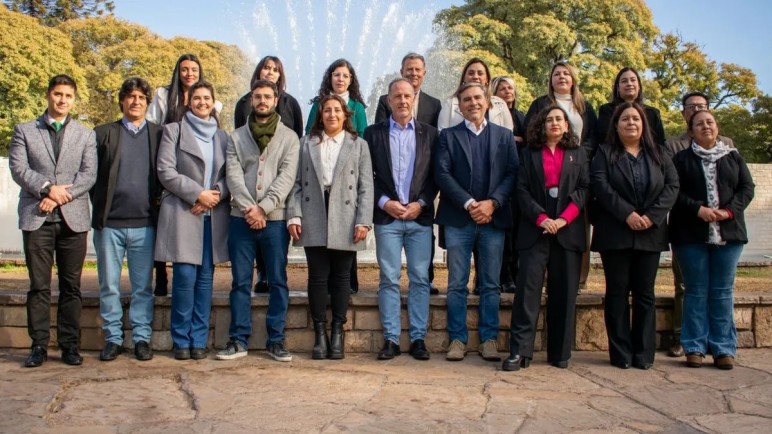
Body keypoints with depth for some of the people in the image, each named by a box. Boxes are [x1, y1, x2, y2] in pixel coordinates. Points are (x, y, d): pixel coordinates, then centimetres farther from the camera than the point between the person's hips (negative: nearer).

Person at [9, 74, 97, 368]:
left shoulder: (86, 135, 13)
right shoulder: (24, 131, 12)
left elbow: (89, 174, 1)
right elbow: (18, 168, 0)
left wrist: (59, 197, -11)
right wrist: (47, 188, -15)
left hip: (73, 217, 1)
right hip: (36, 218, 0)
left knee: (71, 286, 3)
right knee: (39, 285, 1)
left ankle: (70, 345, 9)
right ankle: (39, 346, 7)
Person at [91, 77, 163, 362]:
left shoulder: (159, 134, 8)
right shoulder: (103, 133, 7)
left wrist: (159, 199, -2)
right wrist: (99, 206, -1)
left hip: (145, 224, 0)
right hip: (109, 223, 0)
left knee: (143, 287, 5)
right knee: (109, 286, 6)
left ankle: (141, 338, 14)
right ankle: (113, 339, 16)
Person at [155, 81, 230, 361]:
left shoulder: (222, 137, 17)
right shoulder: (173, 130, 7)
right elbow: (166, 172, -3)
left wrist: (217, 194, -8)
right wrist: (198, 194, -11)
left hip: (213, 216, 3)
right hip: (182, 213, -3)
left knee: (205, 278, 4)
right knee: (185, 277, -8)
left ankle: (199, 340, 11)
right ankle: (181, 341, 5)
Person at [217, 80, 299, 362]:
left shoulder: (289, 137, 6)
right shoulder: (236, 137, 10)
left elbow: (287, 177, -5)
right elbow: (233, 175, 0)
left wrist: (263, 207, -15)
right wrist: (248, 207, -14)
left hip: (275, 219, -1)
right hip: (241, 219, 1)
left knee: (278, 282, 3)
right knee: (240, 282, 5)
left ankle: (276, 340, 11)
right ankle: (238, 339, 12)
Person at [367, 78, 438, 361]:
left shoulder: (429, 134, 9)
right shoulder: (373, 133, 7)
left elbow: (436, 176, 6)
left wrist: (421, 203, -6)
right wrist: (384, 202, -8)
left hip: (420, 216, 1)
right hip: (387, 216, -1)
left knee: (420, 279, 2)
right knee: (389, 279, 1)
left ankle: (418, 338, 10)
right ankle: (391, 339, 7)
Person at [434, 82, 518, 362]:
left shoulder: (505, 136, 13)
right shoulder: (448, 136, 9)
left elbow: (512, 173, 3)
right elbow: (442, 174, -2)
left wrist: (492, 203, -11)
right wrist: (469, 204, -12)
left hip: (494, 218, 1)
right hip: (458, 219, -1)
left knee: (490, 284, 5)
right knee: (457, 284, 2)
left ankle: (488, 339, 12)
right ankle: (457, 339, 9)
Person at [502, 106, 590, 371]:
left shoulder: (578, 155, 15)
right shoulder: (530, 154, 13)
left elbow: (584, 189, 4)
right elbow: (522, 190, 3)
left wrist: (564, 219, -10)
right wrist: (541, 218, -11)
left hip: (568, 231, 1)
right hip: (535, 230, -1)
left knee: (564, 292, 1)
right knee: (528, 287, -9)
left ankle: (560, 353, 8)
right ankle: (519, 351, -9)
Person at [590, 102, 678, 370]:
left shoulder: (659, 155, 13)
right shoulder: (605, 153, 6)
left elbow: (672, 186, 2)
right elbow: (600, 185, -8)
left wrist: (652, 216, -12)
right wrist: (627, 214, -18)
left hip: (650, 234, 2)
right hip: (615, 234, -2)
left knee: (645, 293, 5)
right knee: (617, 292, 1)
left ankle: (644, 353, 10)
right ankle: (621, 353, 6)